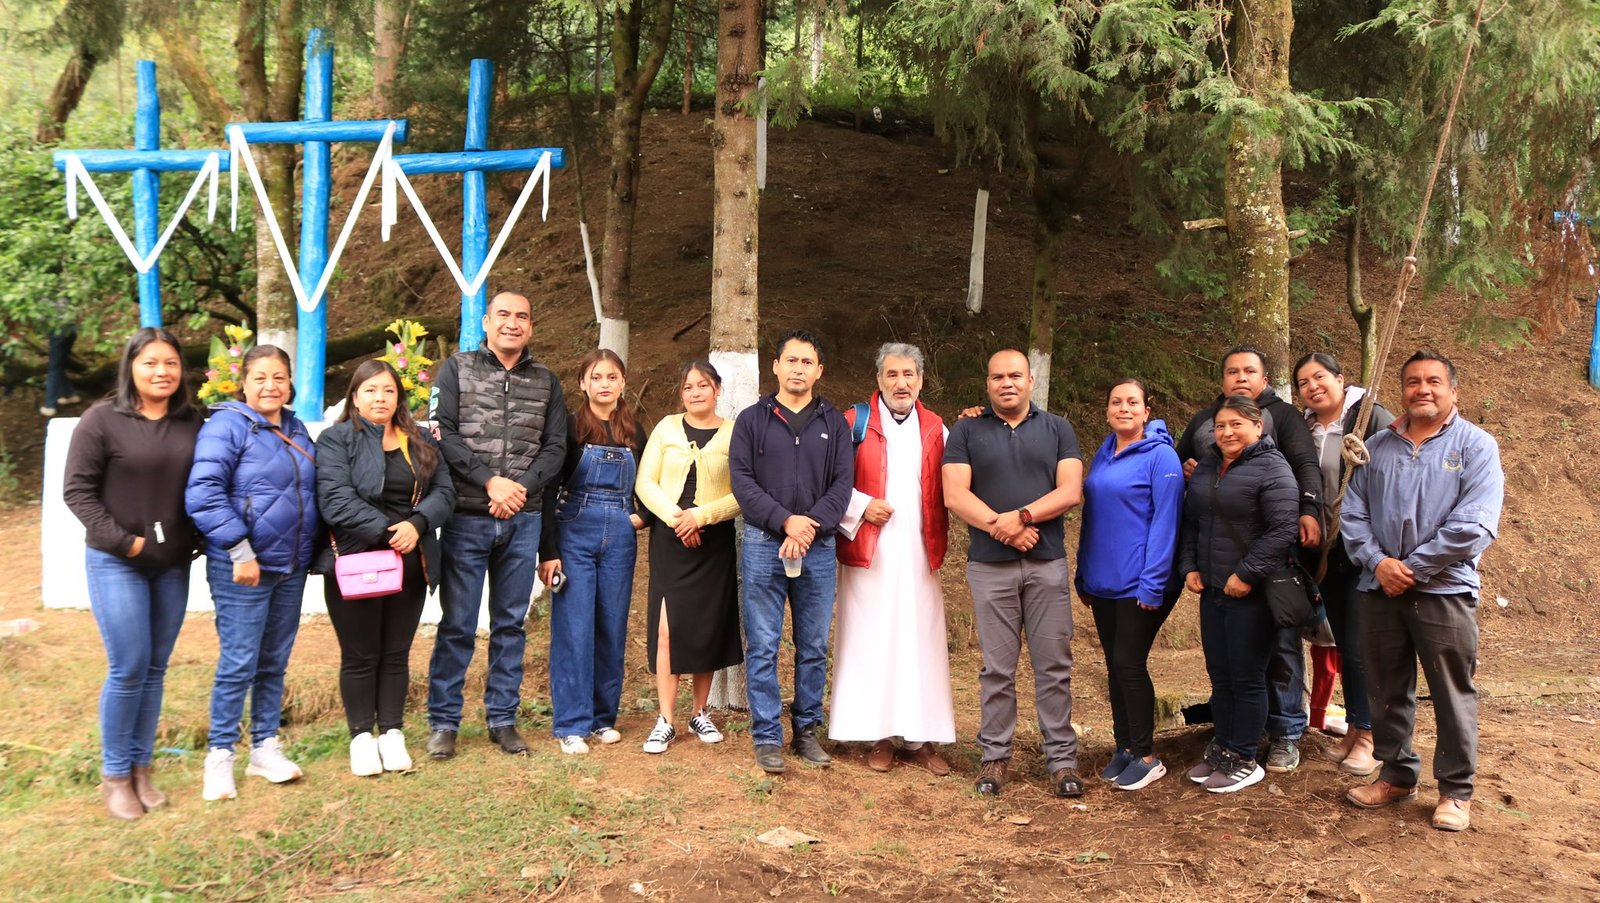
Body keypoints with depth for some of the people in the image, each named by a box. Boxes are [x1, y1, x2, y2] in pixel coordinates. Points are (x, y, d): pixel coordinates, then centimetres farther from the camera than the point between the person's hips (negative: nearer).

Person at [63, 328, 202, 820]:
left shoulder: (192, 422, 2)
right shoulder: (103, 419, -8)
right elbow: (77, 491, -8)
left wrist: (197, 539, -3)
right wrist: (123, 541, -13)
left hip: (173, 565, 4)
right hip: (116, 563, -4)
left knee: (156, 669, 10)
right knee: (128, 669, -4)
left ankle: (141, 769, 22)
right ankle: (114, 775, 13)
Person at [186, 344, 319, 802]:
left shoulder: (296, 430, 12)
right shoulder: (227, 426, -10)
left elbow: (312, 491, 23)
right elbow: (203, 494, -19)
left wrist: (316, 544, 11)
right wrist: (241, 551, -21)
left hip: (291, 567, 7)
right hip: (242, 568, -7)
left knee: (275, 662, 13)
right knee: (238, 663, -3)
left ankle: (265, 748, 25)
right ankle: (220, 756, 11)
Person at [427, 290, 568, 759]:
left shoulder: (546, 381, 11)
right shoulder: (456, 369, 3)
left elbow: (555, 448, 5)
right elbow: (443, 435, -7)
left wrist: (521, 487, -12)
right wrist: (491, 481, -17)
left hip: (522, 521, 3)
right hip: (467, 517, -3)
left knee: (510, 624, 10)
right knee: (457, 625, 2)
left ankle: (503, 718, 20)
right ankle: (443, 722, 13)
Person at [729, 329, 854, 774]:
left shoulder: (834, 423, 10)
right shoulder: (752, 419, 6)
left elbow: (842, 484, 2)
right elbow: (741, 480, -3)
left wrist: (811, 526, -13)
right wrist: (785, 520, -14)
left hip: (818, 548, 2)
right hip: (764, 545, -1)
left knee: (814, 647, 8)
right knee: (762, 646, 0)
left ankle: (807, 730, 19)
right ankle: (767, 738, 8)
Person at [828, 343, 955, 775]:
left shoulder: (935, 428, 11)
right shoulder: (856, 423, 0)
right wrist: (861, 505, -12)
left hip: (919, 555, 3)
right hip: (869, 553, -3)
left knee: (920, 643, 4)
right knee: (870, 641, 1)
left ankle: (919, 736, 12)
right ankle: (878, 735, 10)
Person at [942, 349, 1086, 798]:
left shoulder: (1057, 429, 9)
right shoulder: (966, 432, 7)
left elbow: (1070, 492, -2)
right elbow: (955, 495, -3)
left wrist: (1021, 516, -15)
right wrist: (1000, 527, -15)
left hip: (1048, 563, 1)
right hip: (989, 566, 0)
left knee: (1054, 666, 3)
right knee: (997, 667, 4)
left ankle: (1062, 757, 10)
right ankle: (995, 755, 14)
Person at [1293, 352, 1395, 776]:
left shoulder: (1373, 419, -9)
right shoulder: (1305, 430, 9)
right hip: (1328, 552, 6)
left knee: (1360, 645, -3)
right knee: (1342, 643, 13)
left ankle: (1368, 734, 10)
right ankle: (1353, 729, 24)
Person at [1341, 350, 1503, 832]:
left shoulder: (1475, 446, -3)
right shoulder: (1376, 448, 10)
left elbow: (1474, 526, -13)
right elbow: (1353, 515, 6)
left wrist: (1411, 567, -13)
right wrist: (1377, 561, -11)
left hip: (1444, 590, -4)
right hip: (1378, 589, 4)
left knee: (1453, 694, 3)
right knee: (1387, 691, 13)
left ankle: (1456, 790, 17)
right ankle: (1397, 774, 29)